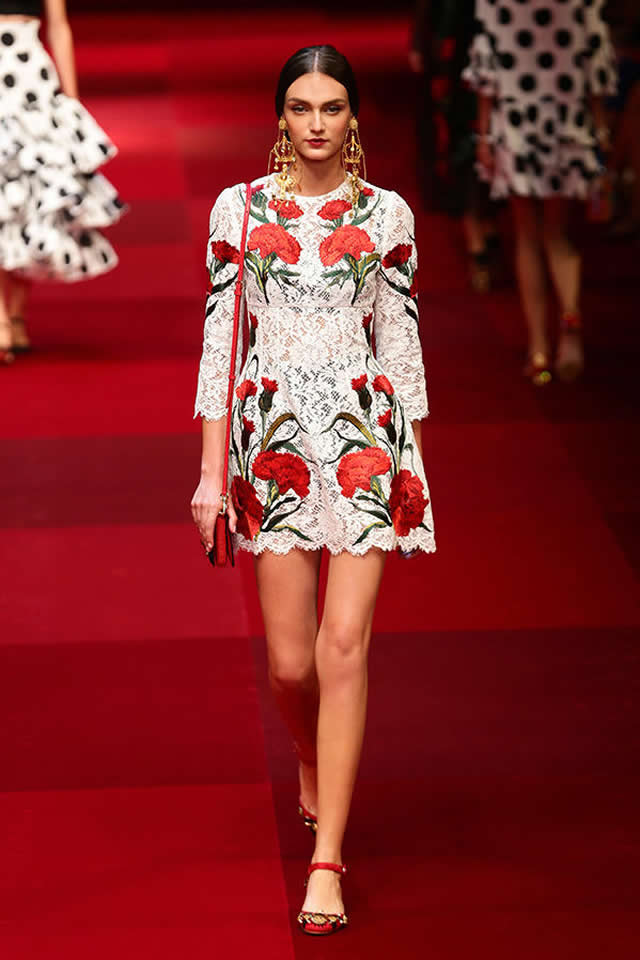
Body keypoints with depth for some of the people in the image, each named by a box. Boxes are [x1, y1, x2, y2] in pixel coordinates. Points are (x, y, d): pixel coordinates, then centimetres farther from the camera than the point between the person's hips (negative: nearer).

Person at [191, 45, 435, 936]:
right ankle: (313, 765, 38)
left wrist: (416, 463, 7)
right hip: (275, 438, 1)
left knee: (344, 644, -11)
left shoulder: (387, 216, 5)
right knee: (292, 661, 3)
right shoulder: (240, 209, 4)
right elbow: (219, 341, 4)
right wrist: (211, 470, 1)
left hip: (366, 437, -1)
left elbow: (403, 343, 8)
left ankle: (327, 861, -7)